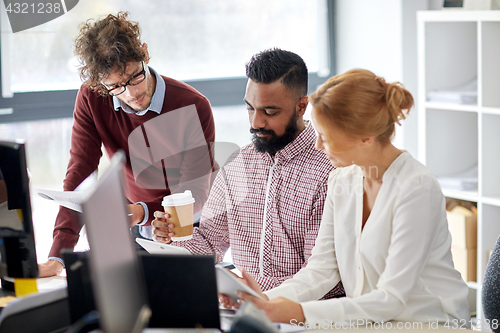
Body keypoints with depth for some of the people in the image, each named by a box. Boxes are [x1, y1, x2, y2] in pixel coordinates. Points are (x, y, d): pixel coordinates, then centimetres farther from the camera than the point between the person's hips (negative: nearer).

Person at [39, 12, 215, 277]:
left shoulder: (193, 107, -22)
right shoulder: (91, 99, -12)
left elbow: (194, 195, -20)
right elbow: (78, 177, -14)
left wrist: (142, 213, -41)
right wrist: (57, 257, -26)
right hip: (134, 226, 4)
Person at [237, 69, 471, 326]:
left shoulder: (417, 189, -19)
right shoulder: (341, 180, 3)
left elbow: (392, 299, -22)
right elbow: (322, 269, 3)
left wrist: (301, 313, -27)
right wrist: (266, 300, -14)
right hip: (369, 321, 5)